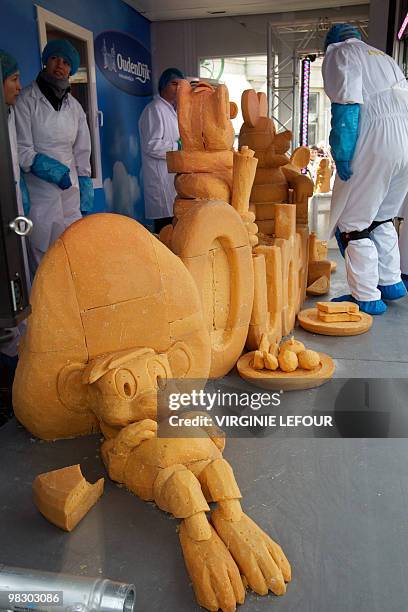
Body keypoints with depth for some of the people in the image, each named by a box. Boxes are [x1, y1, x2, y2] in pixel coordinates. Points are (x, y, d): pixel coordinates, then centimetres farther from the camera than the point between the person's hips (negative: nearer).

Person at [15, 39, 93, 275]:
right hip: (39, 187, -4)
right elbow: (22, 148, -7)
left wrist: (85, 183, 11)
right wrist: (48, 168, -17)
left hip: (70, 186, 5)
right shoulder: (27, 99, -2)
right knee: (41, 250, -3)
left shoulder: (74, 105, 15)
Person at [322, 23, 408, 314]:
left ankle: (367, 298, 1)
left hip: (373, 145, -8)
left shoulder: (338, 53, 7)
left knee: (353, 223, -1)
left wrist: (342, 156, -12)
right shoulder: (384, 57, 29)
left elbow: (346, 105, -10)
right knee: (381, 217, 21)